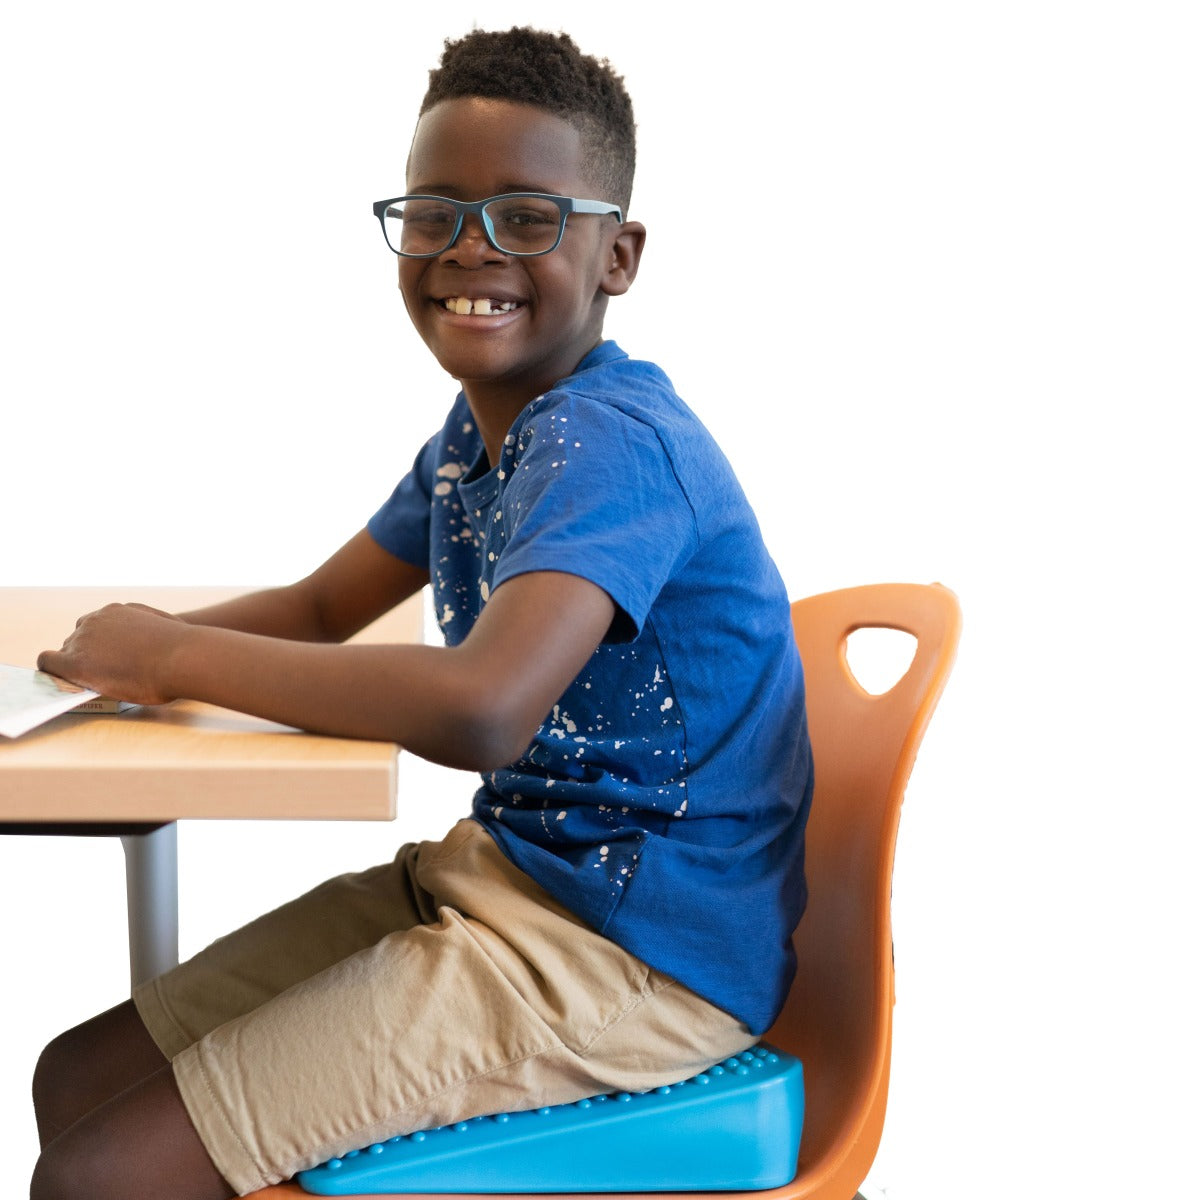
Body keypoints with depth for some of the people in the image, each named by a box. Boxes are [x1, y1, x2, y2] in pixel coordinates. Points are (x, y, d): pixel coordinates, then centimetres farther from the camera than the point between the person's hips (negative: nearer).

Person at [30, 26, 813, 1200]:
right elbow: (320, 608, 21)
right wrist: (135, 646, -1)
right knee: (76, 1079, 8)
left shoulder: (611, 446, -22)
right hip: (496, 874, 9)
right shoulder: (478, 428, 9)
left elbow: (481, 708, -37)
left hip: (634, 953, -9)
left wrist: (178, 656, -23)